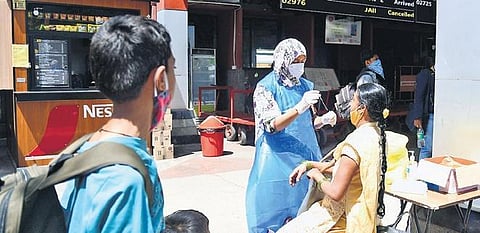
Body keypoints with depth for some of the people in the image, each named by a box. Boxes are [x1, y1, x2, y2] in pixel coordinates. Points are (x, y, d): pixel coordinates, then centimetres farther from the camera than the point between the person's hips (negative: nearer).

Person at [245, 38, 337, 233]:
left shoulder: (305, 85, 8)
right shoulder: (266, 87, -8)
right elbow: (272, 125, -18)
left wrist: (323, 120, -3)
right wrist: (300, 107, -28)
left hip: (305, 155, 5)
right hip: (278, 157, -5)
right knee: (275, 208, 1)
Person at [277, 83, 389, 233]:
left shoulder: (355, 142, -28)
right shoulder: (377, 133, 3)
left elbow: (335, 193, -28)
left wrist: (317, 176, -9)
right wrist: (309, 164, 7)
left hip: (346, 217, -9)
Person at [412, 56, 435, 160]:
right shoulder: (425, 74, -6)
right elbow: (418, 96, -11)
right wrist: (417, 117, -17)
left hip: (436, 114, 7)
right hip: (429, 115, -7)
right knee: (427, 147, -6)